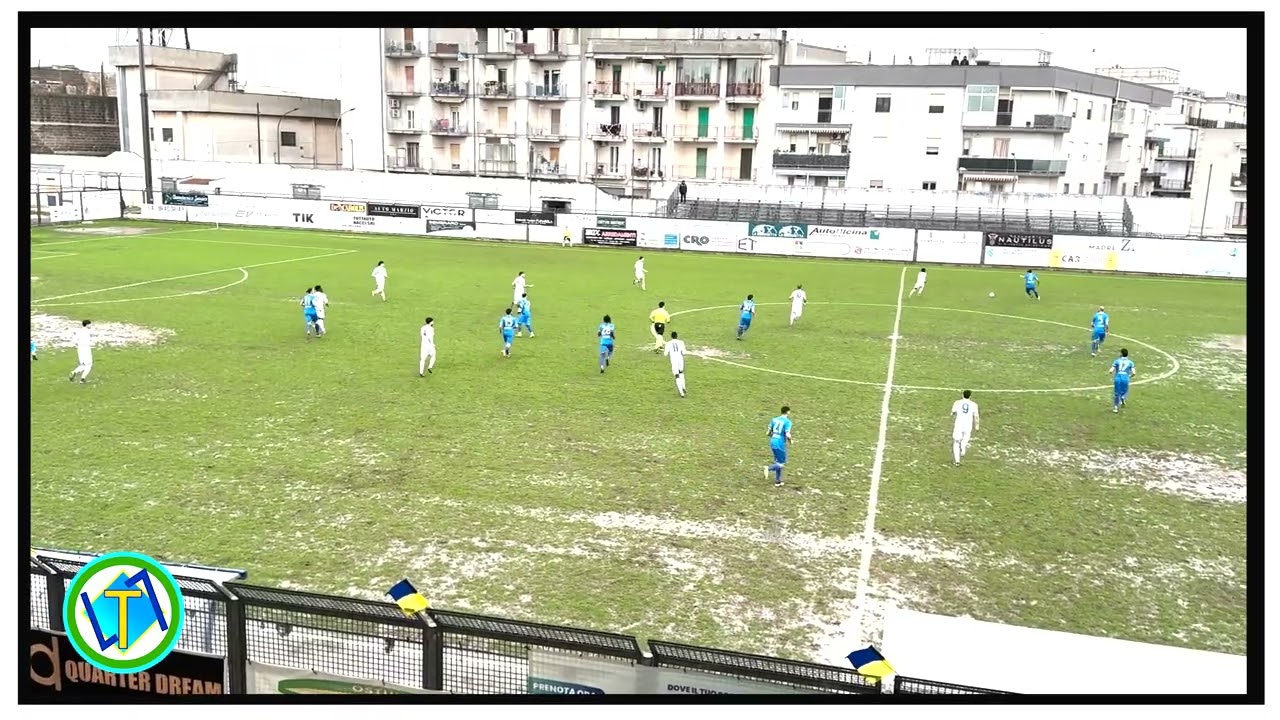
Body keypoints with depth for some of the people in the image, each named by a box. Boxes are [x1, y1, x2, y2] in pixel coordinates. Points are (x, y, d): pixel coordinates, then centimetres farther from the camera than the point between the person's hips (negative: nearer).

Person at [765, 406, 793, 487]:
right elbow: (787, 435, -19)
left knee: (778, 462, 18)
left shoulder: (774, 419, 9)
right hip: (780, 444, -7)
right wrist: (790, 440, 1)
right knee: (782, 463, 6)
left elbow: (769, 433, 9)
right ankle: (769, 468, -18)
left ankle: (778, 482, 21)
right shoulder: (787, 421, -10)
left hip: (772, 443, 7)